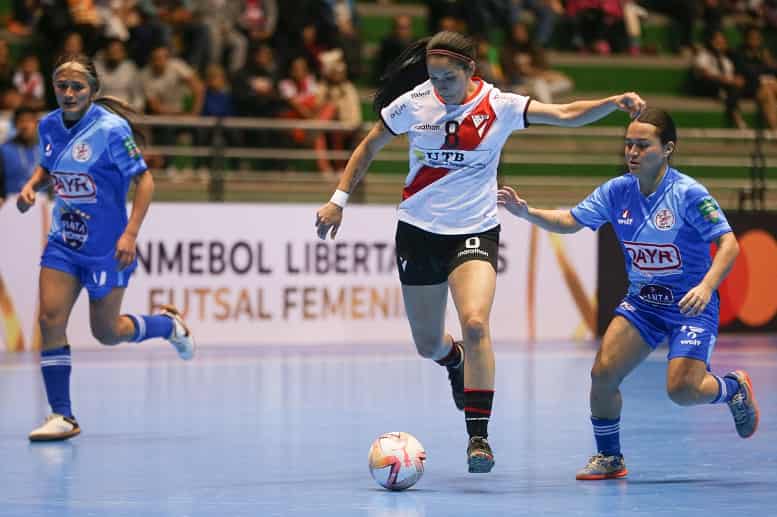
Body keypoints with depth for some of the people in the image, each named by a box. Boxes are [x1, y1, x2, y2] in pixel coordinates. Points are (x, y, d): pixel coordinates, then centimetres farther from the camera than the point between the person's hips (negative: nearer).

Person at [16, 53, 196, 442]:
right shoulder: (49, 125, -1)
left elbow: (144, 180, -16)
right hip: (63, 241, 5)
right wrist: (31, 187, -4)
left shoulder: (111, 128, -18)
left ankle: (168, 324, 37)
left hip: (106, 247, -5)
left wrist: (130, 234, -24)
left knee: (107, 333, 7)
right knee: (50, 318, -10)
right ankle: (61, 417, -2)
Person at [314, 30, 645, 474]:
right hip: (418, 231, 2)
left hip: (474, 232, -2)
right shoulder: (413, 103, -6)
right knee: (428, 345, 11)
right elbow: (369, 147, 9)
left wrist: (615, 102, -33)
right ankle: (456, 362, 51)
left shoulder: (499, 106, -10)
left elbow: (567, 115, -17)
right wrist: (339, 199, 6)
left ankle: (478, 435, -19)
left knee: (475, 323, -26)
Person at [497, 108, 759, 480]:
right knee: (602, 373, -10)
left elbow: (728, 244, -20)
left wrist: (706, 287, -35)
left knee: (682, 390, -17)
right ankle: (609, 458, 11)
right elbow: (570, 221, 3)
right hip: (641, 302, 5)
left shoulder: (689, 193, -18)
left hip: (690, 305, -5)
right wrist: (527, 213, -15)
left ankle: (734, 388, 18)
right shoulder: (617, 191, -3)